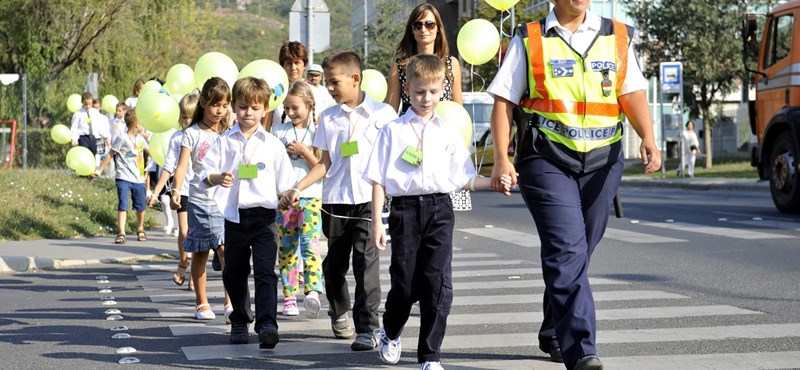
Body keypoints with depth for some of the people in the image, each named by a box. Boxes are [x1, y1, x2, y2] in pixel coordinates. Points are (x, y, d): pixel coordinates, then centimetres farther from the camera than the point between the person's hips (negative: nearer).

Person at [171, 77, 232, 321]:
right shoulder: (192, 134, -1)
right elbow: (182, 166, -10)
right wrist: (176, 190, -26)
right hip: (200, 201, -1)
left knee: (226, 249, -12)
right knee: (200, 253, 8)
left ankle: (231, 302, -14)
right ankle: (201, 303, 18)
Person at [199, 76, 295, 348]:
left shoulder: (272, 145, 3)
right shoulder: (224, 142, 6)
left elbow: (285, 183, 6)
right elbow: (205, 174, -1)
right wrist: (218, 178, -21)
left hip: (263, 216, -2)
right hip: (234, 216, 2)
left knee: (265, 271, -14)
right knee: (234, 274, 13)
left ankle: (267, 324, -20)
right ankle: (240, 321, 30)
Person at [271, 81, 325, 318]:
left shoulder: (316, 132, 3)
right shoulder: (279, 131, 10)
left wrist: (304, 151, -11)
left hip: (311, 196, -3)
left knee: (310, 243, -17)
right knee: (286, 248, 4)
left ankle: (313, 291, -29)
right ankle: (289, 298, 7)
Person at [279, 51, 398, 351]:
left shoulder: (383, 113, 1)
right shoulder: (328, 118, 10)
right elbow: (325, 163, 12)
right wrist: (297, 188, 3)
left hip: (369, 199, -4)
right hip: (335, 200, 4)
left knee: (366, 262, -11)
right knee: (335, 262, 11)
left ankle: (367, 329, -10)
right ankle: (339, 312, 35)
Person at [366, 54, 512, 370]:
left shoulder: (448, 133, 9)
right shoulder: (393, 131, 2)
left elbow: (463, 179, 11)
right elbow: (379, 180, 1)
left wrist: (494, 182, -4)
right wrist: (377, 223, -4)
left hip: (439, 210, 2)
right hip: (405, 210, -1)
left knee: (437, 283, -5)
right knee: (404, 282, 4)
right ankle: (390, 334, 35)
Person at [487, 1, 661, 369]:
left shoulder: (617, 38, 10)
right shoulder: (529, 41, 3)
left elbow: (632, 94, 2)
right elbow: (503, 102, 1)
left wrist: (648, 138, -16)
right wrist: (502, 159, -10)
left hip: (602, 161, 4)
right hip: (546, 162, -4)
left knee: (576, 253, 13)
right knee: (568, 251, -16)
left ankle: (554, 335, 32)